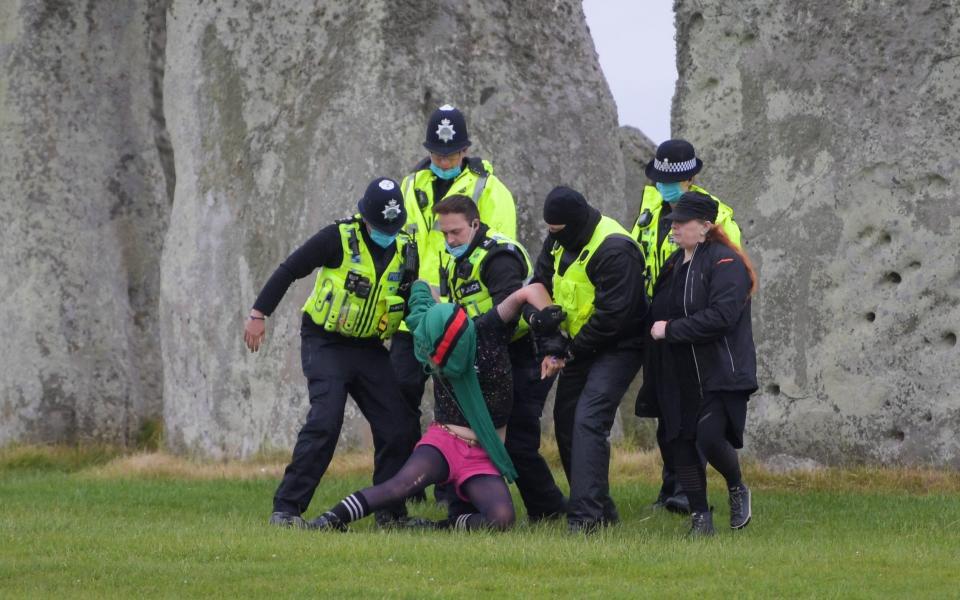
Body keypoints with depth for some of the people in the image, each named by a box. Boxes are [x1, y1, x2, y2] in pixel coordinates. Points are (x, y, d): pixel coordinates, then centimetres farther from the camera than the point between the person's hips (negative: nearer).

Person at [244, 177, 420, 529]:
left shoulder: (406, 252, 3)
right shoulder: (340, 239, -12)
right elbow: (289, 271, -8)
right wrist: (259, 314, -11)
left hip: (370, 349, 5)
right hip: (326, 344, -5)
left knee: (399, 427, -2)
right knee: (325, 421, -21)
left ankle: (391, 513, 11)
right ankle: (286, 509, -18)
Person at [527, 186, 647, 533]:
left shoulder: (615, 250, -25)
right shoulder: (560, 241, 3)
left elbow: (613, 314, -25)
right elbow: (540, 281, 12)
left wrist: (572, 350, -17)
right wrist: (538, 315, -11)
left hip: (618, 347, -9)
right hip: (579, 345, 9)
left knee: (588, 421, -22)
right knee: (565, 422, 9)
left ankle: (586, 517, -27)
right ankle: (601, 509, 19)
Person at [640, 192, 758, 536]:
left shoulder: (725, 263, -10)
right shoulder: (673, 265, 17)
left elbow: (721, 316, -22)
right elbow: (660, 314, 28)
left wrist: (671, 330, -18)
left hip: (719, 375, -8)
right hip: (677, 376, 8)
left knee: (710, 436, -20)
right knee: (679, 443, 2)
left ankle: (737, 489, 10)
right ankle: (700, 518, 10)